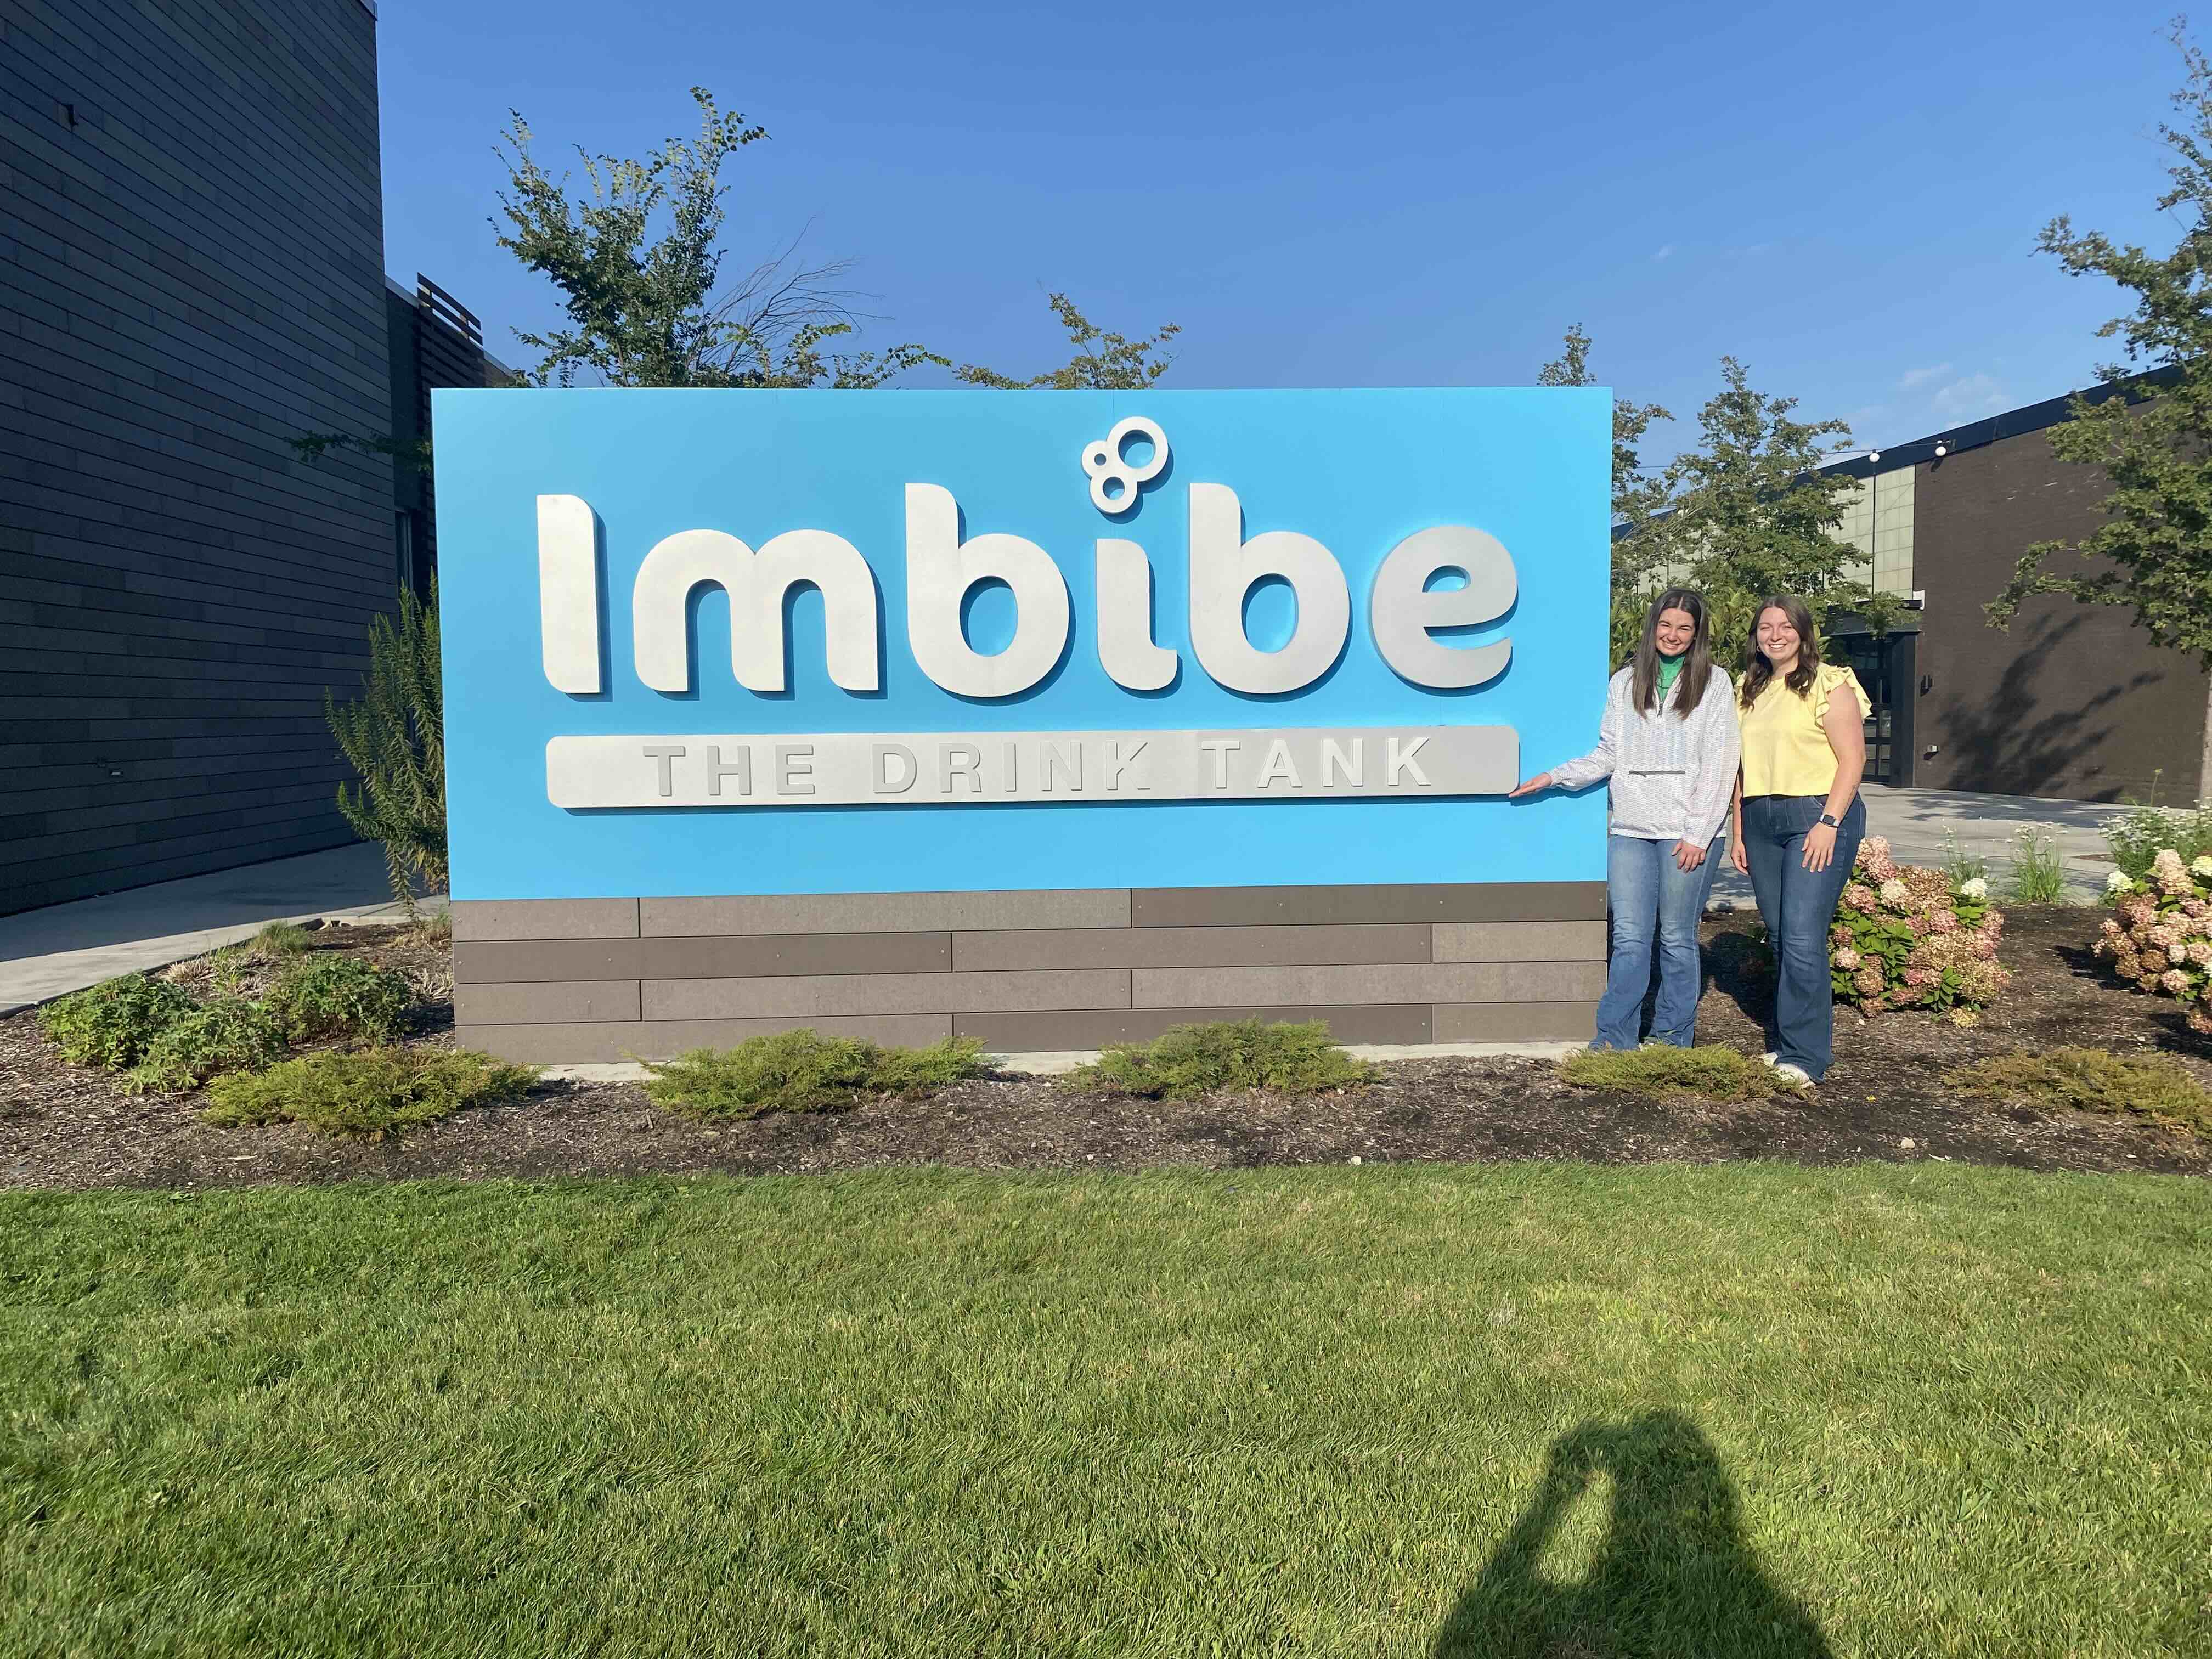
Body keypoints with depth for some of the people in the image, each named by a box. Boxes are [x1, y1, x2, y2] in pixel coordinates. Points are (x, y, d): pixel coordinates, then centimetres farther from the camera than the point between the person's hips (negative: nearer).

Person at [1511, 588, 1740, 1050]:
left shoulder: (1714, 683, 5)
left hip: (1688, 834, -2)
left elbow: (1719, 766, -1)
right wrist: (1554, 777, 4)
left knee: (1677, 939, 3)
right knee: (1629, 939, -1)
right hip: (1631, 830, 2)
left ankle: (1672, 1043, 13)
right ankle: (1613, 1041, 3)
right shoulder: (1624, 683, 14)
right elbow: (1608, 755, 15)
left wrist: (1698, 834, -8)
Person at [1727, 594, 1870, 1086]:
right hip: (1761, 822, 6)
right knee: (1781, 938, 7)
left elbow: (1852, 759, -8)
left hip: (1816, 816, -6)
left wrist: (1829, 822, -16)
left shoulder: (1830, 684, -2)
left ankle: (1804, 1056, -6)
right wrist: (1739, 830, 13)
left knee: (1802, 938, -12)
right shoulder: (1750, 691, 17)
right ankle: (1812, 1040, 19)